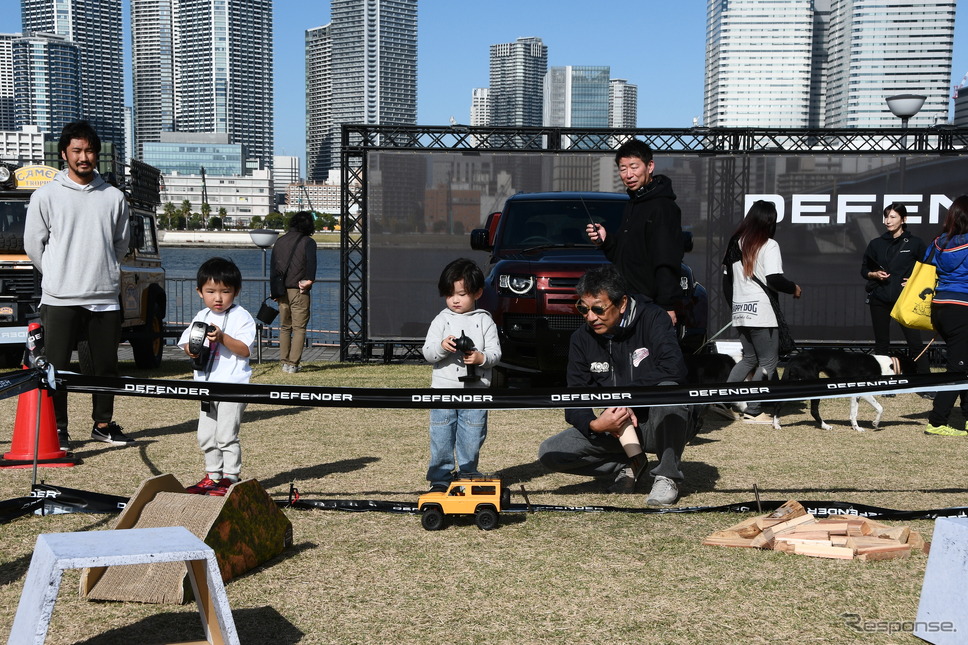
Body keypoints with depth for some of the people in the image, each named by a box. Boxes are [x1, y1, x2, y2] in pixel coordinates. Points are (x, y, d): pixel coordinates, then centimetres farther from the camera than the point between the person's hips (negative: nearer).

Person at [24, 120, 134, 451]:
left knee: (106, 366, 8)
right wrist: (59, 276, 9)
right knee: (57, 368, 2)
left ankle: (103, 424, 22)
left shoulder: (114, 197, 6)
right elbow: (34, 244, 5)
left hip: (105, 298, 2)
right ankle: (58, 429, 13)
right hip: (60, 299, -2)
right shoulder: (46, 195, 0)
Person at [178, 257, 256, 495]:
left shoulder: (241, 317, -8)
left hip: (233, 386, -7)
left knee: (226, 434, -6)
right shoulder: (201, 317, 13)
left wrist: (222, 337, -28)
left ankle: (231, 477, 5)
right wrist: (192, 349, -9)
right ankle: (213, 476, 25)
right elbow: (186, 342, 13)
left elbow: (245, 350, -17)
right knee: (206, 436, 14)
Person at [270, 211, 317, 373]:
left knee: (285, 327, 15)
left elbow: (273, 267, 12)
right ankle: (293, 364, -6)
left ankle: (284, 362, 15)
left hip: (281, 292, 5)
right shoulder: (308, 242, -2)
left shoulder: (279, 241, 13)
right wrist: (309, 279, -18)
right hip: (299, 292, -5)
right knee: (299, 328, -1)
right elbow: (311, 261, -21)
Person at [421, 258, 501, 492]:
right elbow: (427, 352, -1)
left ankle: (467, 475, 20)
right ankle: (440, 479, 13)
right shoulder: (441, 320, 5)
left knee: (472, 438, 5)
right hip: (444, 388, 1)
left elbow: (495, 352, 0)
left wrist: (481, 358, -20)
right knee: (441, 437, 3)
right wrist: (442, 347, -21)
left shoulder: (484, 321, 4)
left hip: (475, 390, 0)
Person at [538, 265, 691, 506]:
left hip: (659, 424, -4)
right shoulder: (581, 339, -2)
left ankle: (667, 476, -16)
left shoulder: (652, 318, -12)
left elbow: (674, 368, -28)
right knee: (549, 453, -15)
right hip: (615, 428, 4)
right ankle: (627, 466, 5)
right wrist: (594, 425, -25)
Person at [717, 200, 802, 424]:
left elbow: (726, 280, 15)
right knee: (768, 362, 3)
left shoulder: (735, 244, 11)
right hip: (762, 312, -7)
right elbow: (774, 279, -19)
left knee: (749, 358, 19)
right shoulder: (769, 246, -9)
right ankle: (753, 411, -1)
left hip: (740, 312, 7)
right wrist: (794, 288, -1)